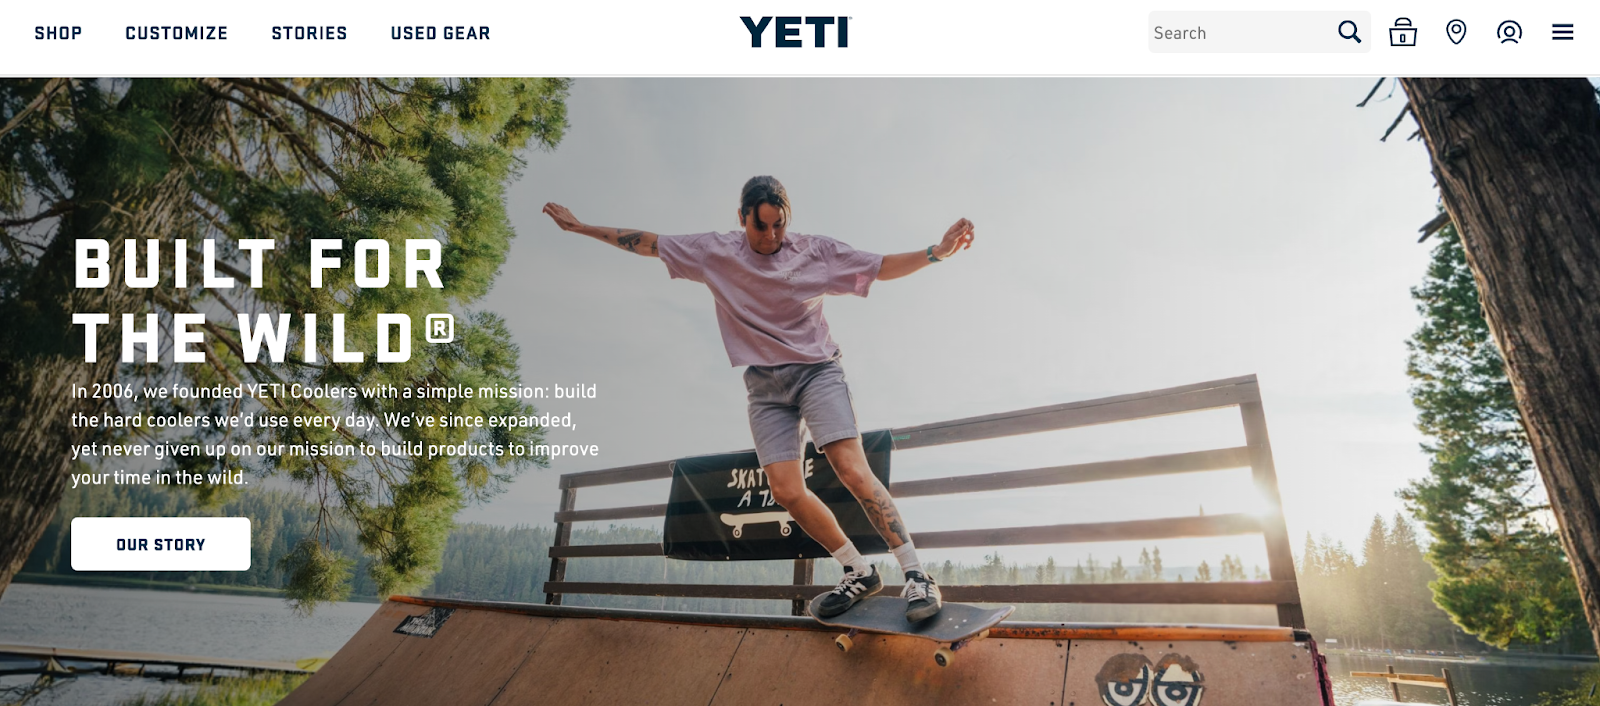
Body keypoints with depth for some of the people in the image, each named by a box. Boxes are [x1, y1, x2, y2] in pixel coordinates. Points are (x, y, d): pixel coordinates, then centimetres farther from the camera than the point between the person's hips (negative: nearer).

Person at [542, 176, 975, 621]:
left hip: (817, 371, -2)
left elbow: (882, 267, 1)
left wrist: (936, 252, -13)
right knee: (786, 491, -9)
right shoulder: (715, 252, 4)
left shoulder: (815, 251, 0)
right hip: (765, 385, 2)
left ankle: (916, 575, -11)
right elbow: (647, 243, 11)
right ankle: (860, 573, 8)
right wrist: (581, 227, 14)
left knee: (853, 472, -19)